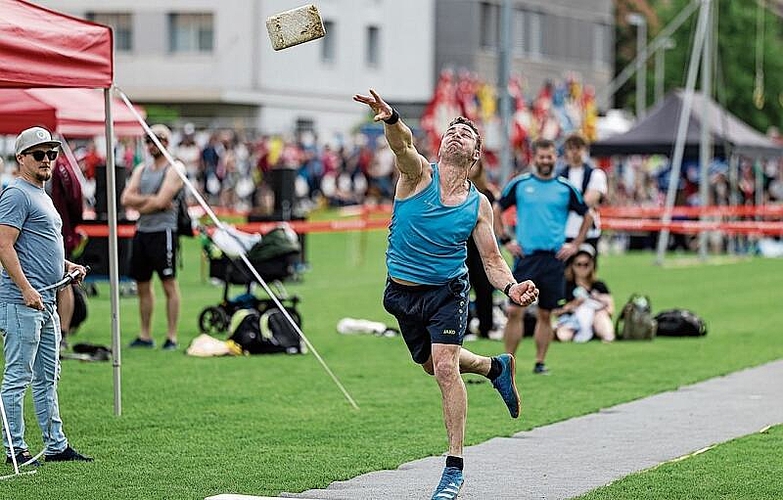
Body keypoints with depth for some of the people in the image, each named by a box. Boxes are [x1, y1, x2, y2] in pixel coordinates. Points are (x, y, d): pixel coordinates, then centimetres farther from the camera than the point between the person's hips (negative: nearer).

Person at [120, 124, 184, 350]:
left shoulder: (174, 169, -5)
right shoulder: (141, 169, 16)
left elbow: (161, 201, -15)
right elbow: (126, 198, 4)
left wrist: (139, 205, -2)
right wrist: (149, 199, -10)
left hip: (163, 231, -7)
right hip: (142, 231, 7)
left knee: (169, 284, -4)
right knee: (143, 286, 10)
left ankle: (172, 337, -3)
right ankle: (145, 336, 18)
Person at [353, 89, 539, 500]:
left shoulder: (479, 205, -4)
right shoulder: (418, 174, -10)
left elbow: (492, 260, 0)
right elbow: (402, 142, -33)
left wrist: (511, 287, -22)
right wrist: (391, 119, -56)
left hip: (447, 291, -2)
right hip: (402, 293, 2)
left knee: (445, 367, -20)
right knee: (432, 366, 21)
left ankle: (454, 467, -13)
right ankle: (495, 367, 53)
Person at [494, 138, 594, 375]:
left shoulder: (565, 188, 5)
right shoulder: (519, 184, 4)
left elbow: (587, 216, 15)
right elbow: (496, 211, 14)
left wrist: (575, 245, 7)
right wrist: (505, 240, 6)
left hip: (554, 258, 1)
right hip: (525, 256, -1)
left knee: (545, 314, 5)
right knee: (515, 310, -7)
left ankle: (540, 362, 14)